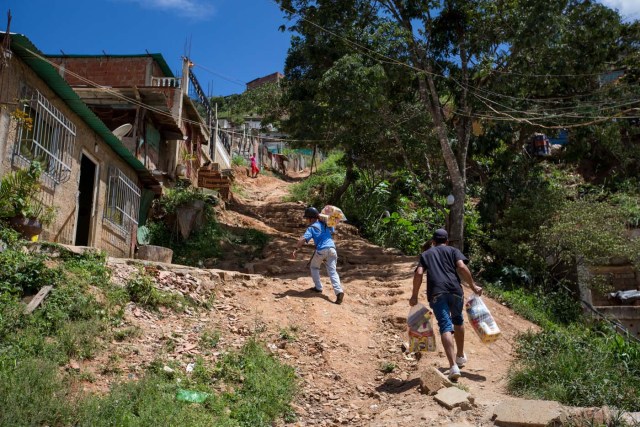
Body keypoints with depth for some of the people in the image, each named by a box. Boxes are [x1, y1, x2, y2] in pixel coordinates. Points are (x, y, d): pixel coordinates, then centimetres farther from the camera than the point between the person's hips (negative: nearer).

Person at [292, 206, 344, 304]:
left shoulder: (311, 228, 1)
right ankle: (339, 291, -20)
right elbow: (333, 231, 39)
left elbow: (303, 239, -15)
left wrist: (296, 249, -18)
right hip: (332, 248, 4)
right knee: (332, 271, 0)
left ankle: (318, 287, 21)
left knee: (314, 267, 23)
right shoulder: (325, 224, 19)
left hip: (321, 250, -4)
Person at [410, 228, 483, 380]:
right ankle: (460, 356, 40)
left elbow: (418, 274, 6)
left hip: (436, 293, -1)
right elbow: (462, 267, -1)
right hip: (455, 290, 1)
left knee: (445, 327, -8)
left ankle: (453, 366, -23)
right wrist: (473, 286, 3)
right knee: (457, 321, 25)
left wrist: (414, 296, 8)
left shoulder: (425, 254, 21)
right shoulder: (453, 251, 18)